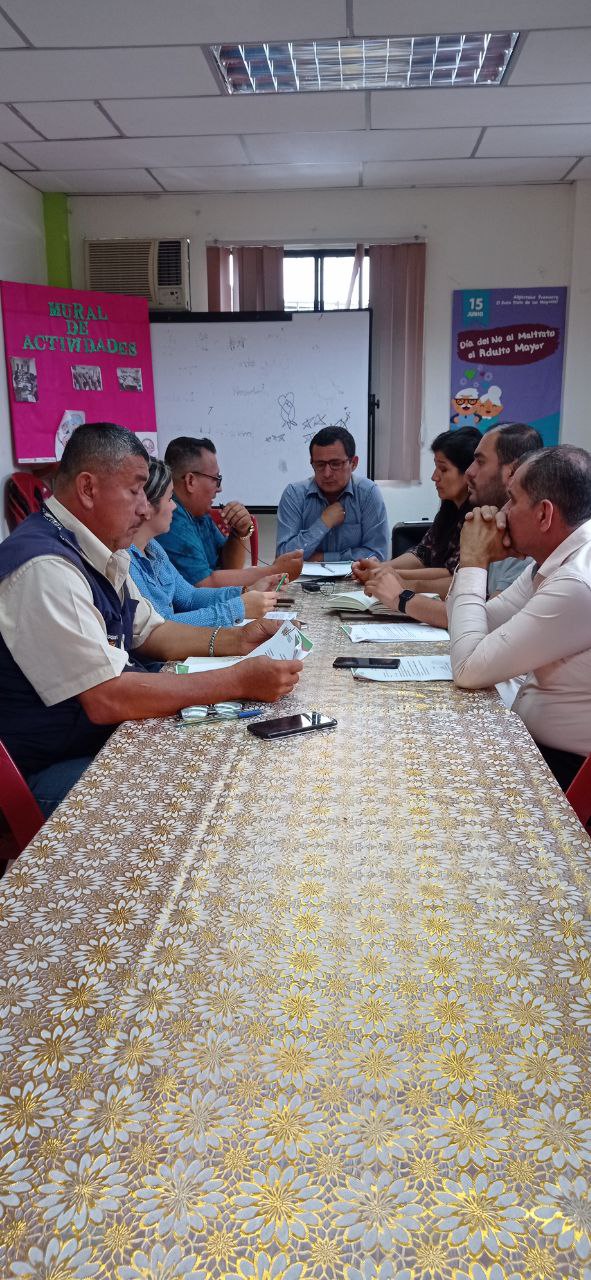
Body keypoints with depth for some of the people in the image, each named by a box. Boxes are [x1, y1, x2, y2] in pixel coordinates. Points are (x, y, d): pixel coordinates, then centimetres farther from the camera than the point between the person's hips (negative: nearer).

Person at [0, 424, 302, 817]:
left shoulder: (100, 554, 6)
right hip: (54, 770, -9)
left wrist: (236, 639, 2)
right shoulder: (45, 568, -26)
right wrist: (238, 681, -26)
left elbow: (150, 632, 18)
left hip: (106, 734, 9)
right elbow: (107, 699, -30)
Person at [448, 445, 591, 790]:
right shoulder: (554, 560, 2)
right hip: (533, 739, 8)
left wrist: (473, 563, -16)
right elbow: (481, 627, 7)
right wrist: (477, 563, -8)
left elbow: (469, 670, -24)